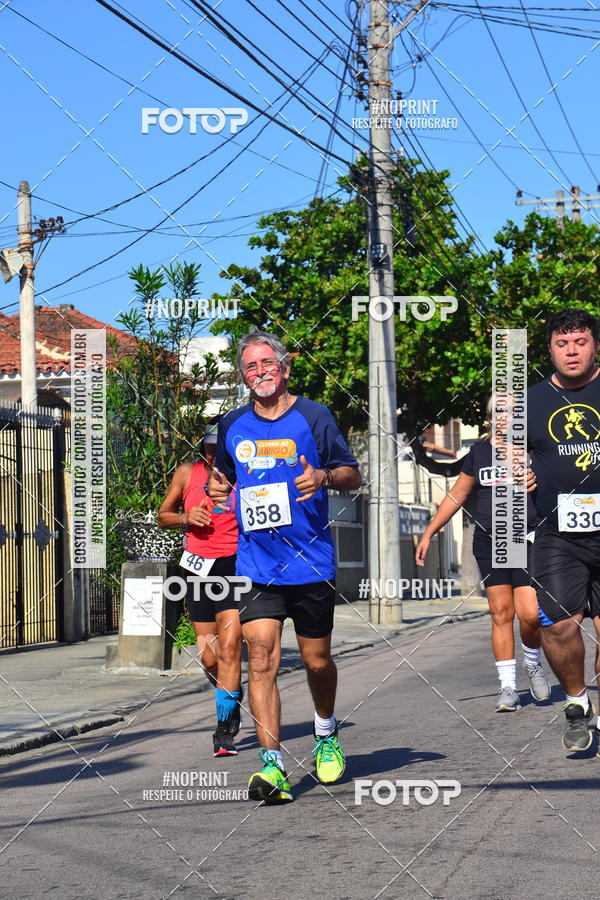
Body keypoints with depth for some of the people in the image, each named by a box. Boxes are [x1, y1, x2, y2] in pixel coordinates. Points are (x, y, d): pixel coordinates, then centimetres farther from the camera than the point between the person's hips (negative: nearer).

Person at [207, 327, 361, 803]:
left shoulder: (313, 416, 0)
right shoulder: (233, 426, 9)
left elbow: (353, 474, 5)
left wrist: (324, 477, -16)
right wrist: (217, 487, 1)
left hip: (311, 561, -1)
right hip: (255, 562, 1)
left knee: (317, 661, 10)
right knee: (261, 660, -12)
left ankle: (326, 736, 38)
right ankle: (272, 764, -13)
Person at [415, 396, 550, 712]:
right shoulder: (479, 451, 11)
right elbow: (457, 495, 18)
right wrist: (428, 533, 16)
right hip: (488, 542, 3)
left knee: (530, 614, -12)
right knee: (501, 614, 0)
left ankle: (532, 664, 18)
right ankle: (508, 688, 5)